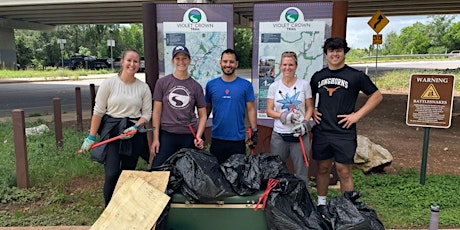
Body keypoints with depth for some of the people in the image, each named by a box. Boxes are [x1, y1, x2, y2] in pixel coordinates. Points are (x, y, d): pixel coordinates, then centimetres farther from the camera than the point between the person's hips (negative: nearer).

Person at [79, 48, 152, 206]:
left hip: (134, 133, 2)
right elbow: (98, 111, -3)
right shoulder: (109, 83, -4)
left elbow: (147, 113, 4)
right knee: (112, 174, -10)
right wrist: (91, 137, -4)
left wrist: (135, 127, -14)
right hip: (111, 131, -2)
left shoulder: (143, 87, 2)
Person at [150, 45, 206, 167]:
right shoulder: (162, 83, 3)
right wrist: (155, 138, -1)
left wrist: (198, 136, -6)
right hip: (166, 134, 0)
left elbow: (202, 115, 8)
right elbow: (156, 112, 3)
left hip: (189, 136, 1)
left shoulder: (196, 86, 5)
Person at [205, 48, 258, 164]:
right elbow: (207, 109, 8)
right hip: (217, 138, 1)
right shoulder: (211, 85, 3)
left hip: (238, 138, -1)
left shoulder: (246, 85, -1)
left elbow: (251, 110, 1)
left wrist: (254, 131, -4)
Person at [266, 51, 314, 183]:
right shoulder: (274, 86, 5)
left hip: (300, 134, -1)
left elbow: (309, 108, 8)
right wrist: (283, 116, -14)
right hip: (279, 135, 1)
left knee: (301, 173, 4)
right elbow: (269, 111, 4)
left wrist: (305, 122, -10)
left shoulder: (304, 85, 4)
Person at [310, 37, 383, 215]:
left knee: (344, 172, 1)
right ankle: (321, 203, 28)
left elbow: (376, 96, 2)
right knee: (323, 168, 13)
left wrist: (357, 115, -6)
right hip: (321, 132, 3)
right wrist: (312, 111, 6)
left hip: (344, 133, -3)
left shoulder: (355, 76, -2)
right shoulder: (318, 76, 9)